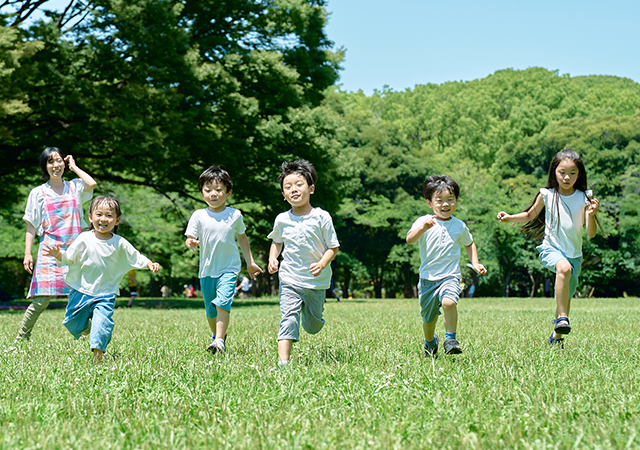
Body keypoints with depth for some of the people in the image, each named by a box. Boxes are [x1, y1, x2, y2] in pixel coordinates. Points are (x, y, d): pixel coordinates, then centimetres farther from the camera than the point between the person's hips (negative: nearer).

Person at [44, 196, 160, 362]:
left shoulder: (120, 243, -3)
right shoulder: (84, 239, -5)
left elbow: (136, 257, 5)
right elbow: (68, 258, -2)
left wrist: (151, 264, -11)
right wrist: (58, 254, -22)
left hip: (105, 294, -1)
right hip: (81, 291, 1)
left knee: (102, 323, -18)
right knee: (74, 326, 12)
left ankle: (98, 353, -1)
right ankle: (86, 325, 46)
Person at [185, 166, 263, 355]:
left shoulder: (235, 215, -1)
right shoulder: (199, 216, -3)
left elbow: (242, 237, 13)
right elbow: (190, 238, -6)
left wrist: (250, 262, 18)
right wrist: (191, 243, -31)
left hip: (229, 268, -2)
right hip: (207, 270, 2)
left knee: (222, 302, -23)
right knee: (210, 309, 13)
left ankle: (219, 341, -23)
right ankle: (217, 334, 39)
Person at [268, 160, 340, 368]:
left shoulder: (321, 217, -7)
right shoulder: (281, 220, 1)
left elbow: (333, 247, -3)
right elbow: (276, 242, 20)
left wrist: (322, 264, -21)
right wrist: (272, 259, 0)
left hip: (317, 281, 0)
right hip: (290, 279, 1)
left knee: (313, 326, 13)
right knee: (289, 319, -15)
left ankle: (314, 316, 50)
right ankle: (283, 362, -18)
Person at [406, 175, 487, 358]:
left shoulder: (459, 226, 6)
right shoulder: (424, 222, -5)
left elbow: (469, 244, 26)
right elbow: (410, 240, -23)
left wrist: (475, 263, 14)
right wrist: (423, 228, -41)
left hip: (450, 276, 0)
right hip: (428, 278, 0)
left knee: (449, 302, -30)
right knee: (429, 318, 11)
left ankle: (451, 339, -11)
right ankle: (430, 343, 43)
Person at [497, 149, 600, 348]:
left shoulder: (583, 198, -4)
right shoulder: (546, 195, -4)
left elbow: (591, 233, -7)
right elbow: (531, 215, 15)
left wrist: (591, 215, -25)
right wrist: (509, 217, 0)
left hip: (574, 254, 3)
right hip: (551, 248, -3)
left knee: (566, 297, 13)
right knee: (564, 268, -37)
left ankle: (556, 336, 37)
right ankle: (562, 318, -29)